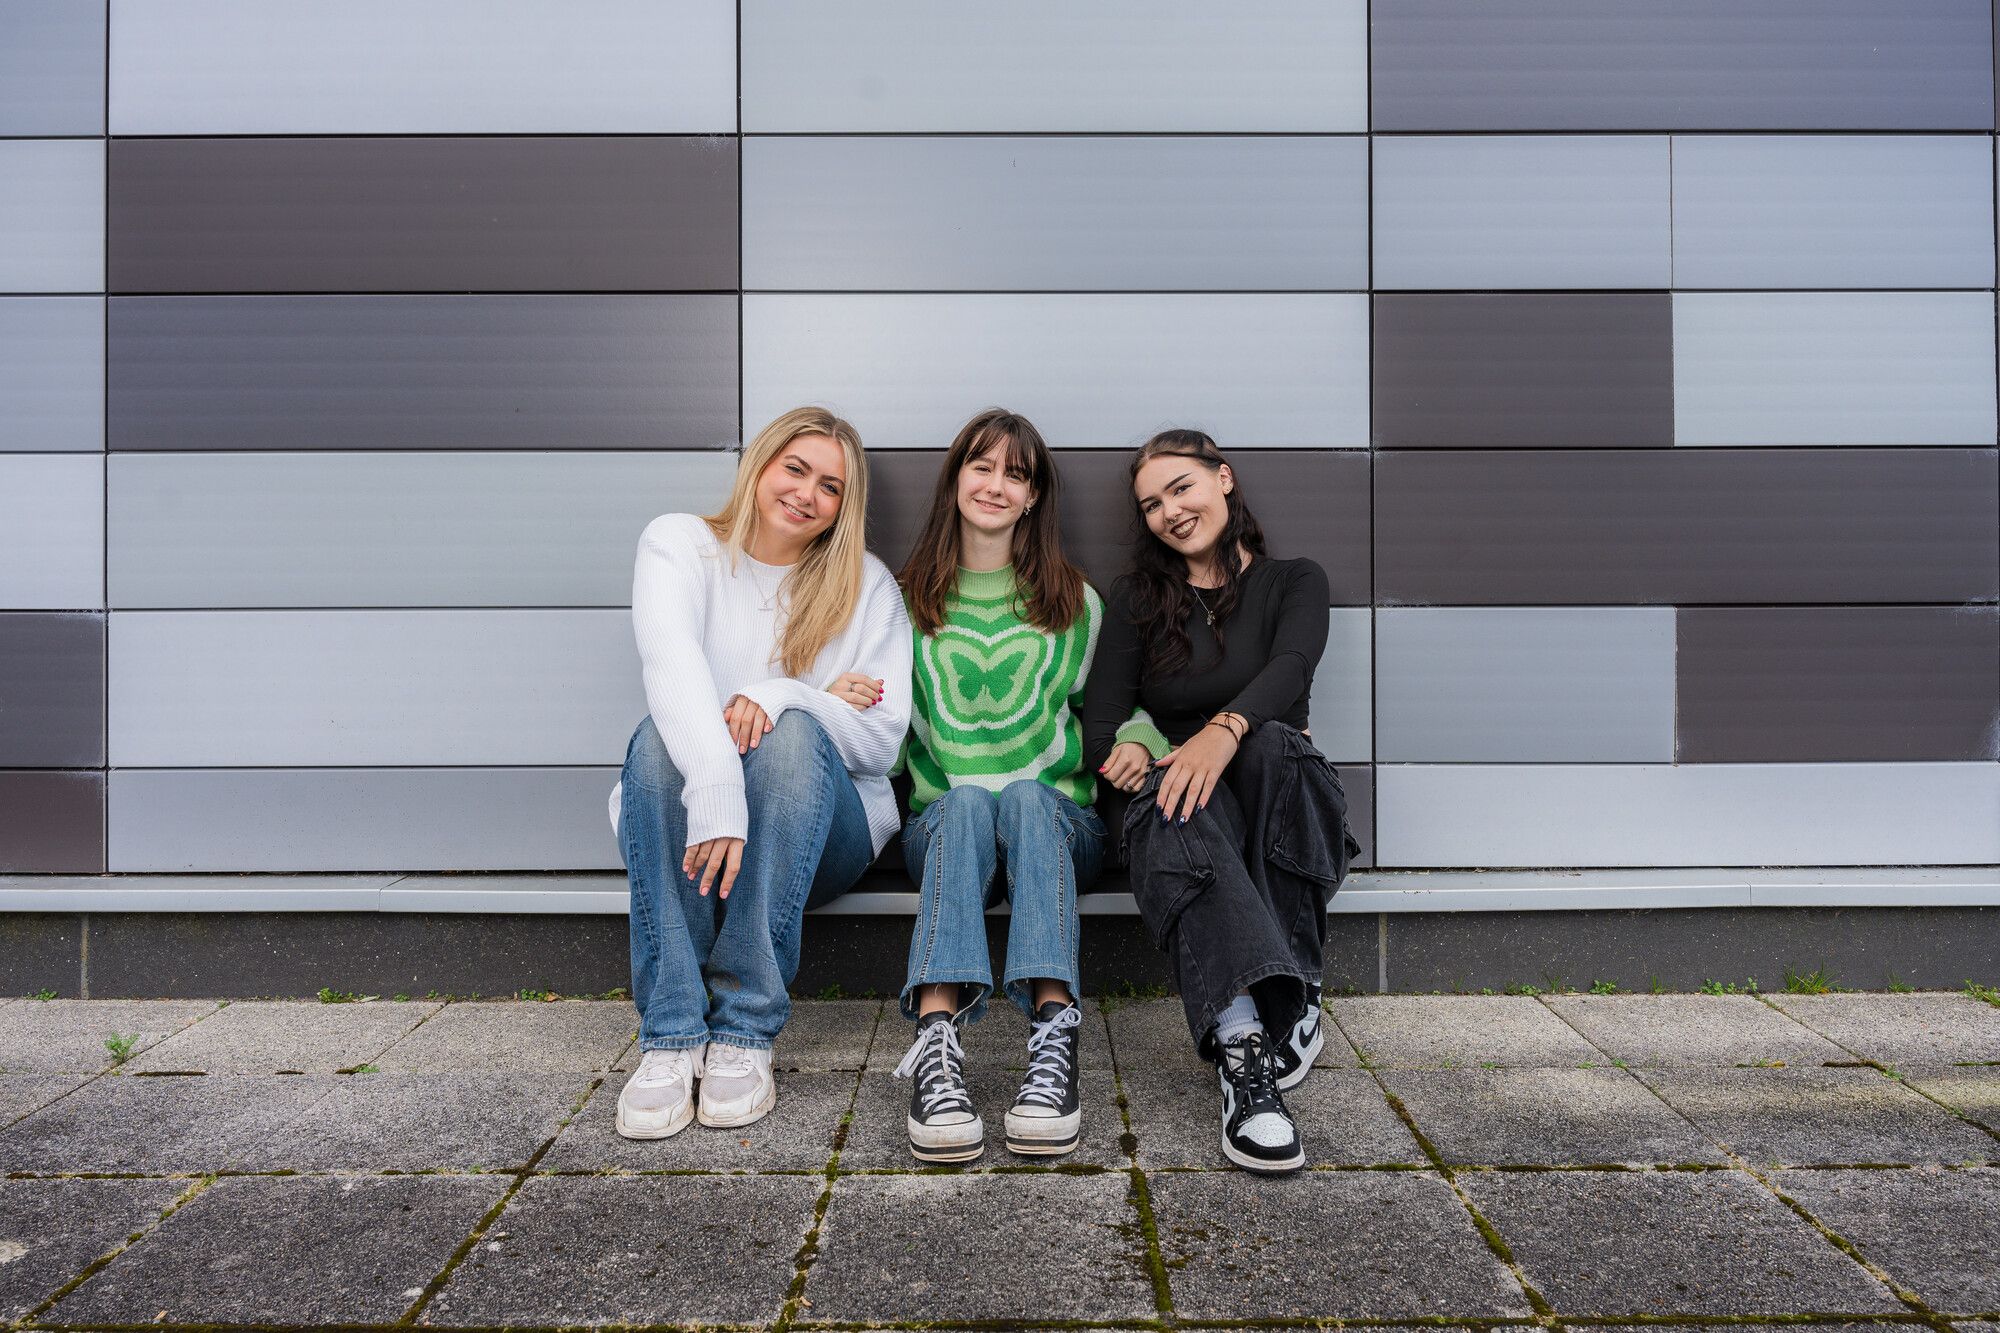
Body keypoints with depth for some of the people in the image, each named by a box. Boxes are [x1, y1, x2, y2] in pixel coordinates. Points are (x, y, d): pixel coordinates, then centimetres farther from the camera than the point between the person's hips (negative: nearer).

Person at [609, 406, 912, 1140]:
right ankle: (671, 1037, -34)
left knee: (792, 732, -31)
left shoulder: (867, 586, 6)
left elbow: (882, 740, -4)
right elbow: (671, 665, -20)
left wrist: (780, 696, -24)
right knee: (662, 734, -31)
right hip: (678, 828, 0)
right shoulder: (679, 544, 2)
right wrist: (715, 791, -39)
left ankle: (746, 1032, -32)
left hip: (818, 836, 0)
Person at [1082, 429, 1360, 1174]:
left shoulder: (1292, 583, 10)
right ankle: (1243, 1051, -55)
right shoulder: (1137, 602, 16)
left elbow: (1289, 669, -14)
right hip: (1182, 810, 0)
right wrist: (1126, 752, -22)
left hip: (1283, 818, 0)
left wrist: (1225, 729, -37)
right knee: (1172, 800, -37)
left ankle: (1296, 995, -28)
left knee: (1274, 743, -35)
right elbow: (1099, 728, 4)